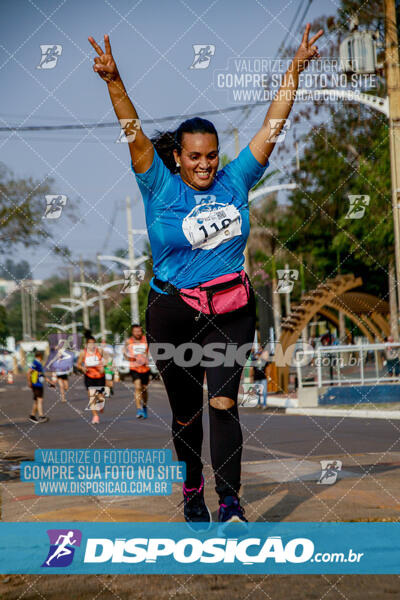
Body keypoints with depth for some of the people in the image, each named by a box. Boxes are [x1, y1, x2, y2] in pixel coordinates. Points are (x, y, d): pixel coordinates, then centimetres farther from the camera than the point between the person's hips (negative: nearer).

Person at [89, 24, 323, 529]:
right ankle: (192, 492, 31)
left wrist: (294, 72, 0)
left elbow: (271, 127, 4)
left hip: (230, 310, 1)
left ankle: (230, 503, -15)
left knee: (223, 403, -12)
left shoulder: (234, 181, 3)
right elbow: (133, 133, -16)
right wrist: (113, 81, -29)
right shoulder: (160, 188, -3)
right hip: (174, 313, -1)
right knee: (186, 412, 11)